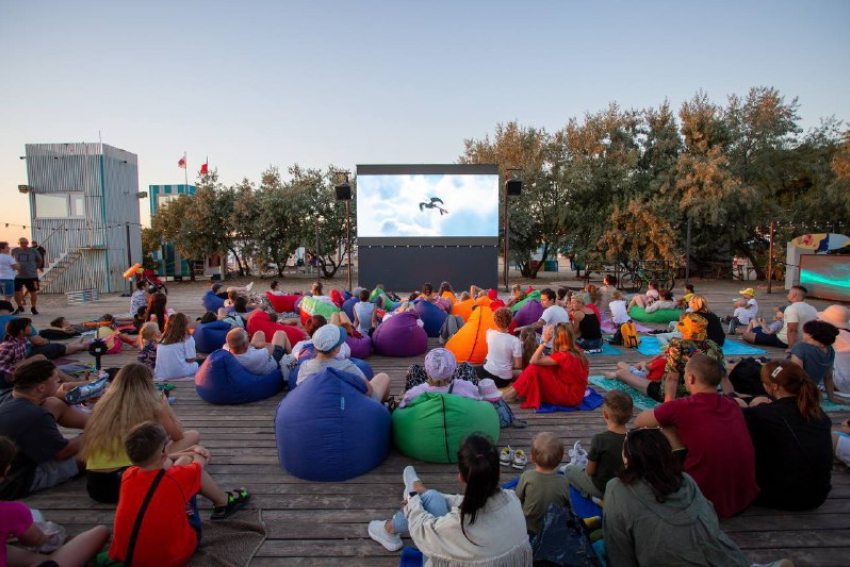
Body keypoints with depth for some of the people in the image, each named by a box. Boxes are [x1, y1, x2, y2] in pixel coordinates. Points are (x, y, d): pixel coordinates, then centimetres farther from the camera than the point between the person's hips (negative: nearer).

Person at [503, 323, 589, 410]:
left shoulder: (563, 356, -24)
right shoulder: (576, 350, 1)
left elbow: (534, 361, -24)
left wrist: (544, 341, -26)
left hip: (569, 397, -9)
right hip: (575, 393, 9)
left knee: (535, 368, -16)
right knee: (540, 366, 4)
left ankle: (513, 394, -5)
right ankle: (514, 390, 4)